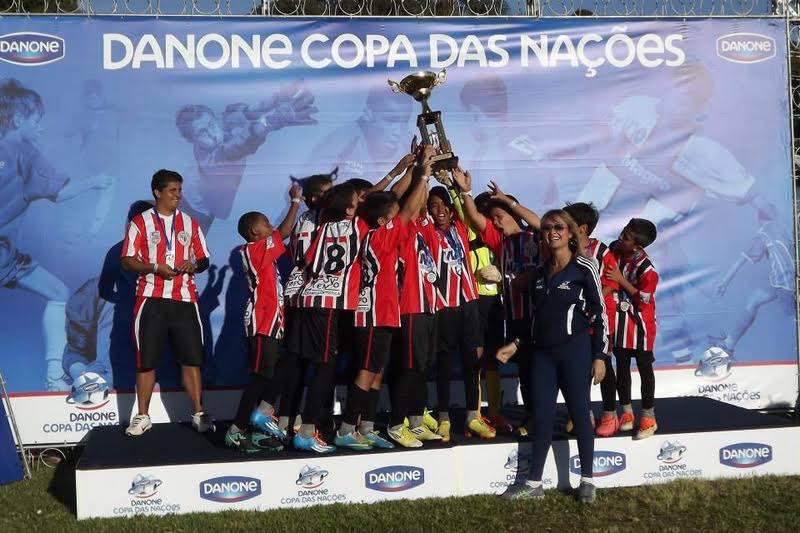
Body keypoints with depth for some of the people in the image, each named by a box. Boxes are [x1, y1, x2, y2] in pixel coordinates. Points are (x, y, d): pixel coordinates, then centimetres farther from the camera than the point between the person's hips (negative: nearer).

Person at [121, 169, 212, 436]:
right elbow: (127, 261, -1)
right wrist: (155, 267, -16)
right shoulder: (140, 222, 4)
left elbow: (204, 259, 15)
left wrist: (193, 265, -8)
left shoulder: (190, 223, 13)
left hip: (185, 299, 2)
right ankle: (142, 417, 12)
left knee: (192, 359, -1)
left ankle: (199, 414, 5)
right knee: (146, 361, 2)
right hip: (151, 301, -2)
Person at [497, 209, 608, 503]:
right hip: (542, 351, 5)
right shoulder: (540, 272, 13)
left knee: (580, 412, 1)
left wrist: (599, 355, -10)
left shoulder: (583, 267, -4)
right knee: (542, 416, 6)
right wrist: (515, 343, 14)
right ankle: (534, 483, 11)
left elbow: (599, 313, -5)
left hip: (575, 349, -5)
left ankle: (587, 480, 13)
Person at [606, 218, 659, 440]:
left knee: (644, 368, 6)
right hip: (619, 319, 6)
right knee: (622, 366, 13)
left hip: (639, 323, -6)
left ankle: (648, 417, 17)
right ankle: (626, 412, 27)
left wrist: (622, 280, -23)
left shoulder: (646, 270, -26)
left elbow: (642, 301, -18)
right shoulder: (615, 249, -8)